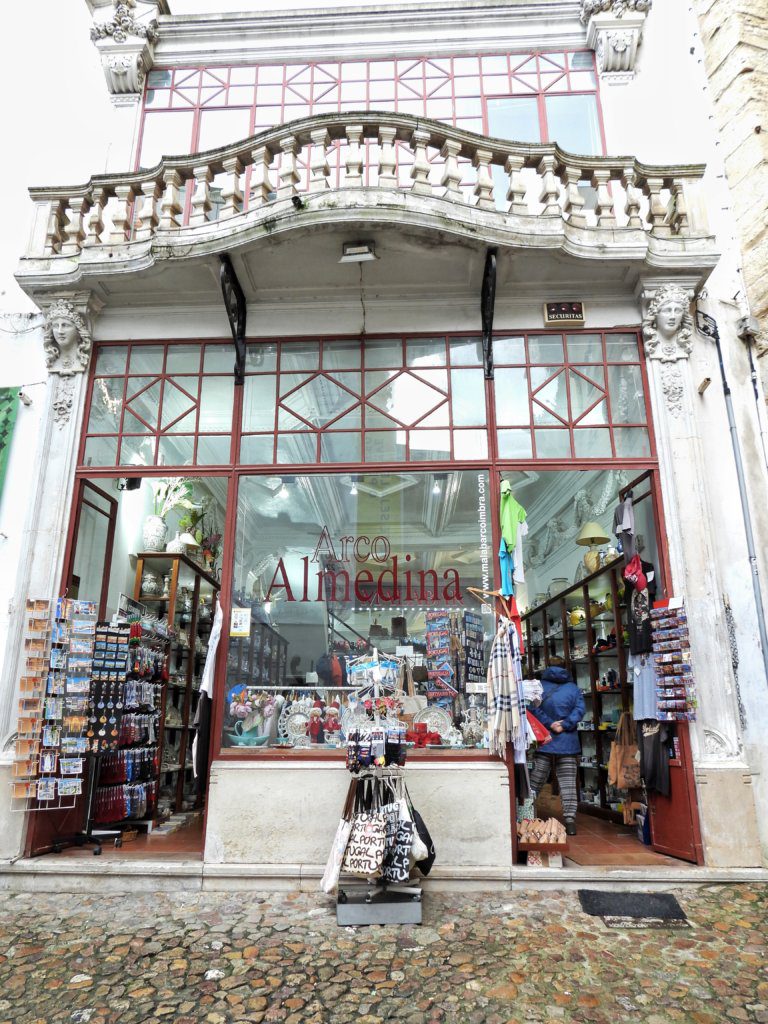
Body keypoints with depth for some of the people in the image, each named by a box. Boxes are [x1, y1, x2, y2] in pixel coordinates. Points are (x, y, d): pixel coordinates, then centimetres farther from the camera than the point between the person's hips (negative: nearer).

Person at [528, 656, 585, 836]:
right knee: (568, 781, 6)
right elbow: (579, 709, -5)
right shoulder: (573, 688, 6)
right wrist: (564, 725, -11)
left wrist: (549, 724, -12)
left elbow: (534, 708, -12)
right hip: (568, 742, 1)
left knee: (535, 780, 7)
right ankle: (570, 820, 3)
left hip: (543, 741, 0)